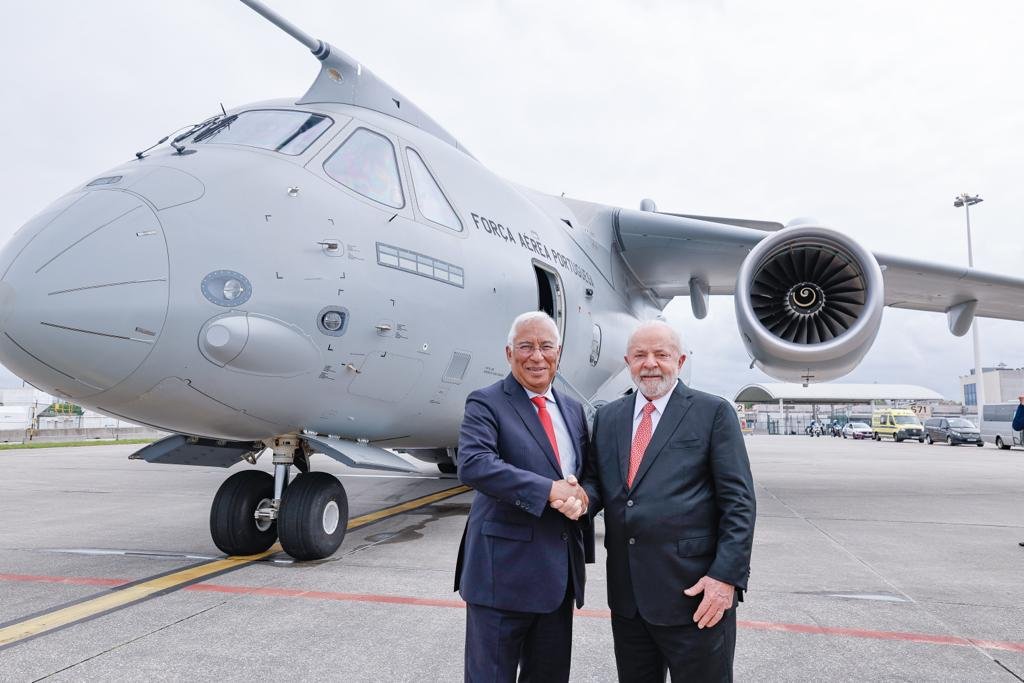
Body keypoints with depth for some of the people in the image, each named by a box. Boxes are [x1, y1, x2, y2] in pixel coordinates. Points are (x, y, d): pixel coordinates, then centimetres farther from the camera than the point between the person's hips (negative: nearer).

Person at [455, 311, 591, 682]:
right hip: (504, 568, -6)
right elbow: (472, 464, -24)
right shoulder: (486, 403, -8)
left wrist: (580, 495, -10)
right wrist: (550, 490, -27)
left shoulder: (572, 410, 12)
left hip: (560, 568, 6)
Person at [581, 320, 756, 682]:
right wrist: (584, 496, -11)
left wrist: (727, 575, -14)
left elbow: (738, 501, -7)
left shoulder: (713, 412, -4)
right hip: (626, 593, 5)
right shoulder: (608, 417, 10)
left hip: (694, 592, -4)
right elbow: (596, 481, 12)